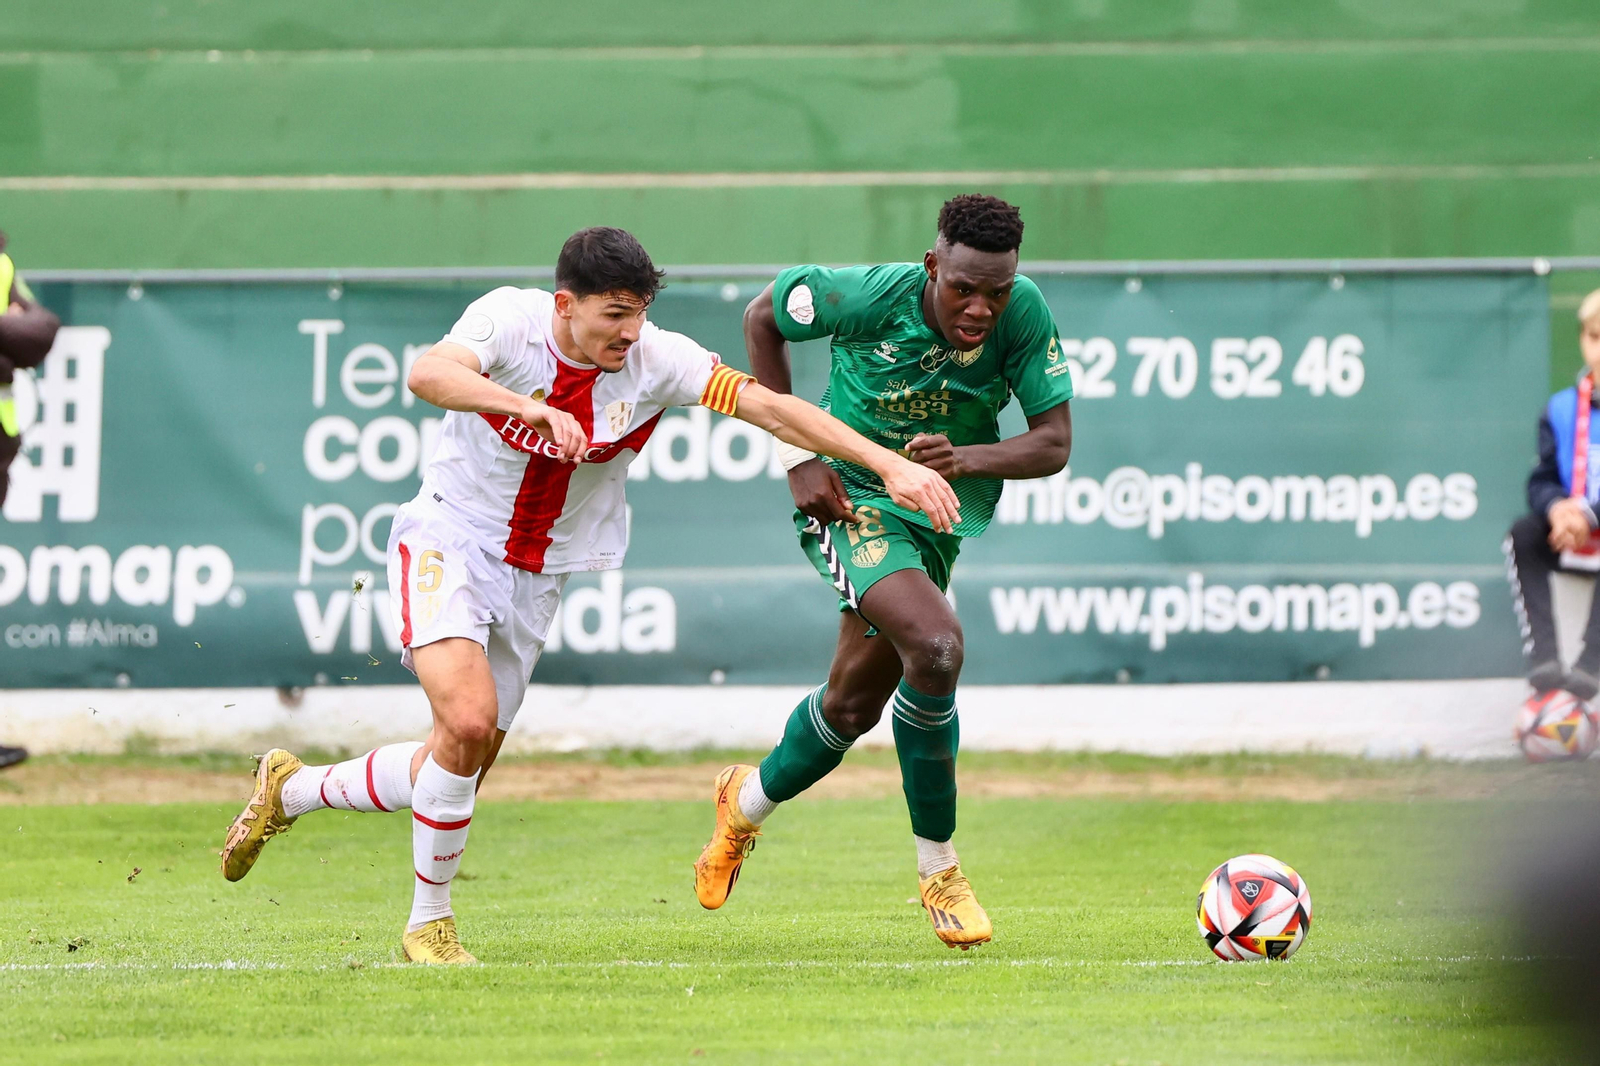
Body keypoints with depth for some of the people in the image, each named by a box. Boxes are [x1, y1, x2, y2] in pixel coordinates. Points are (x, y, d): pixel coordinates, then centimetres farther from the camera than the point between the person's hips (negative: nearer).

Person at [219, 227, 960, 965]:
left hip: (536, 576, 5)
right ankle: (429, 920, -6)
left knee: (459, 767, 7)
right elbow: (428, 374, -39)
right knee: (469, 720, -25)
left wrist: (892, 464, -24)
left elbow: (770, 408, -16)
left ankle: (292, 789, 33)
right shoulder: (509, 320, -20)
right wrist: (532, 407, -54)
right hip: (448, 543, -5)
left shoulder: (655, 361, -13)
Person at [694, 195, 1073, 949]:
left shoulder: (1024, 314, -19)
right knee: (936, 646, -29)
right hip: (850, 496, -5)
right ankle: (939, 872, -15)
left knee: (854, 703, 17)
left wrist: (968, 458, -36)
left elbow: (1054, 444, -16)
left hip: (939, 514, 5)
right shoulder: (870, 296, -26)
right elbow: (762, 317, -7)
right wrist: (797, 457, -11)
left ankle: (747, 803, 49)